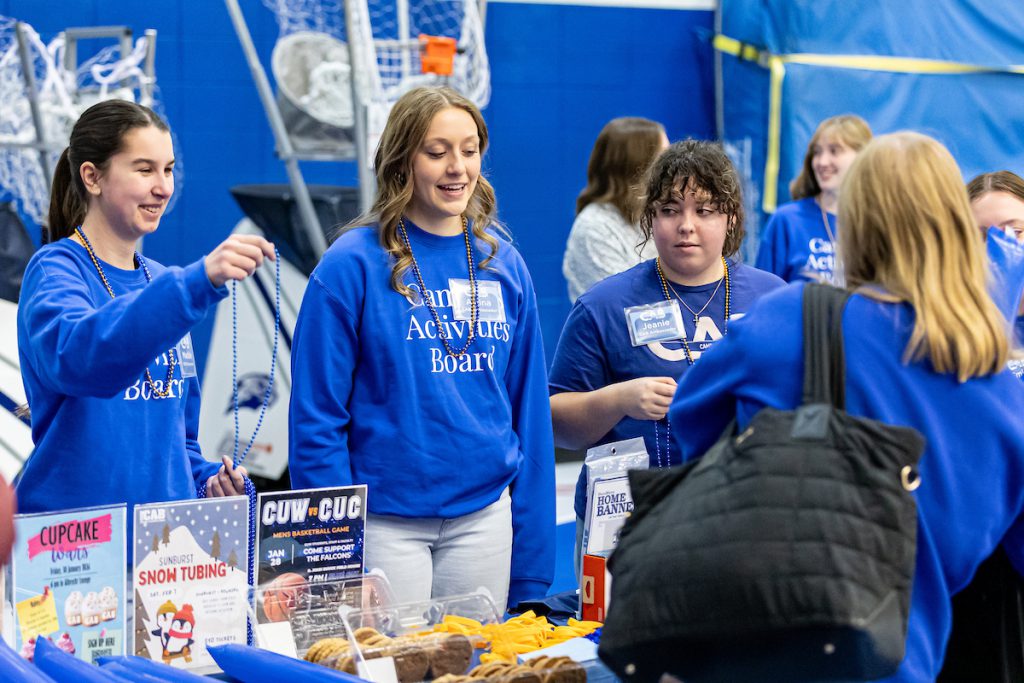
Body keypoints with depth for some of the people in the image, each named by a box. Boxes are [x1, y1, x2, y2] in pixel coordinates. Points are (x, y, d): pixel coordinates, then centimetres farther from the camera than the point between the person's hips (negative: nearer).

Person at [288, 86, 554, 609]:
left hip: (484, 513, 4)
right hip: (385, 520, -4)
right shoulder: (353, 265, -7)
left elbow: (530, 408, 8)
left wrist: (532, 566, 4)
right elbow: (316, 415, -7)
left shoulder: (503, 266, 6)